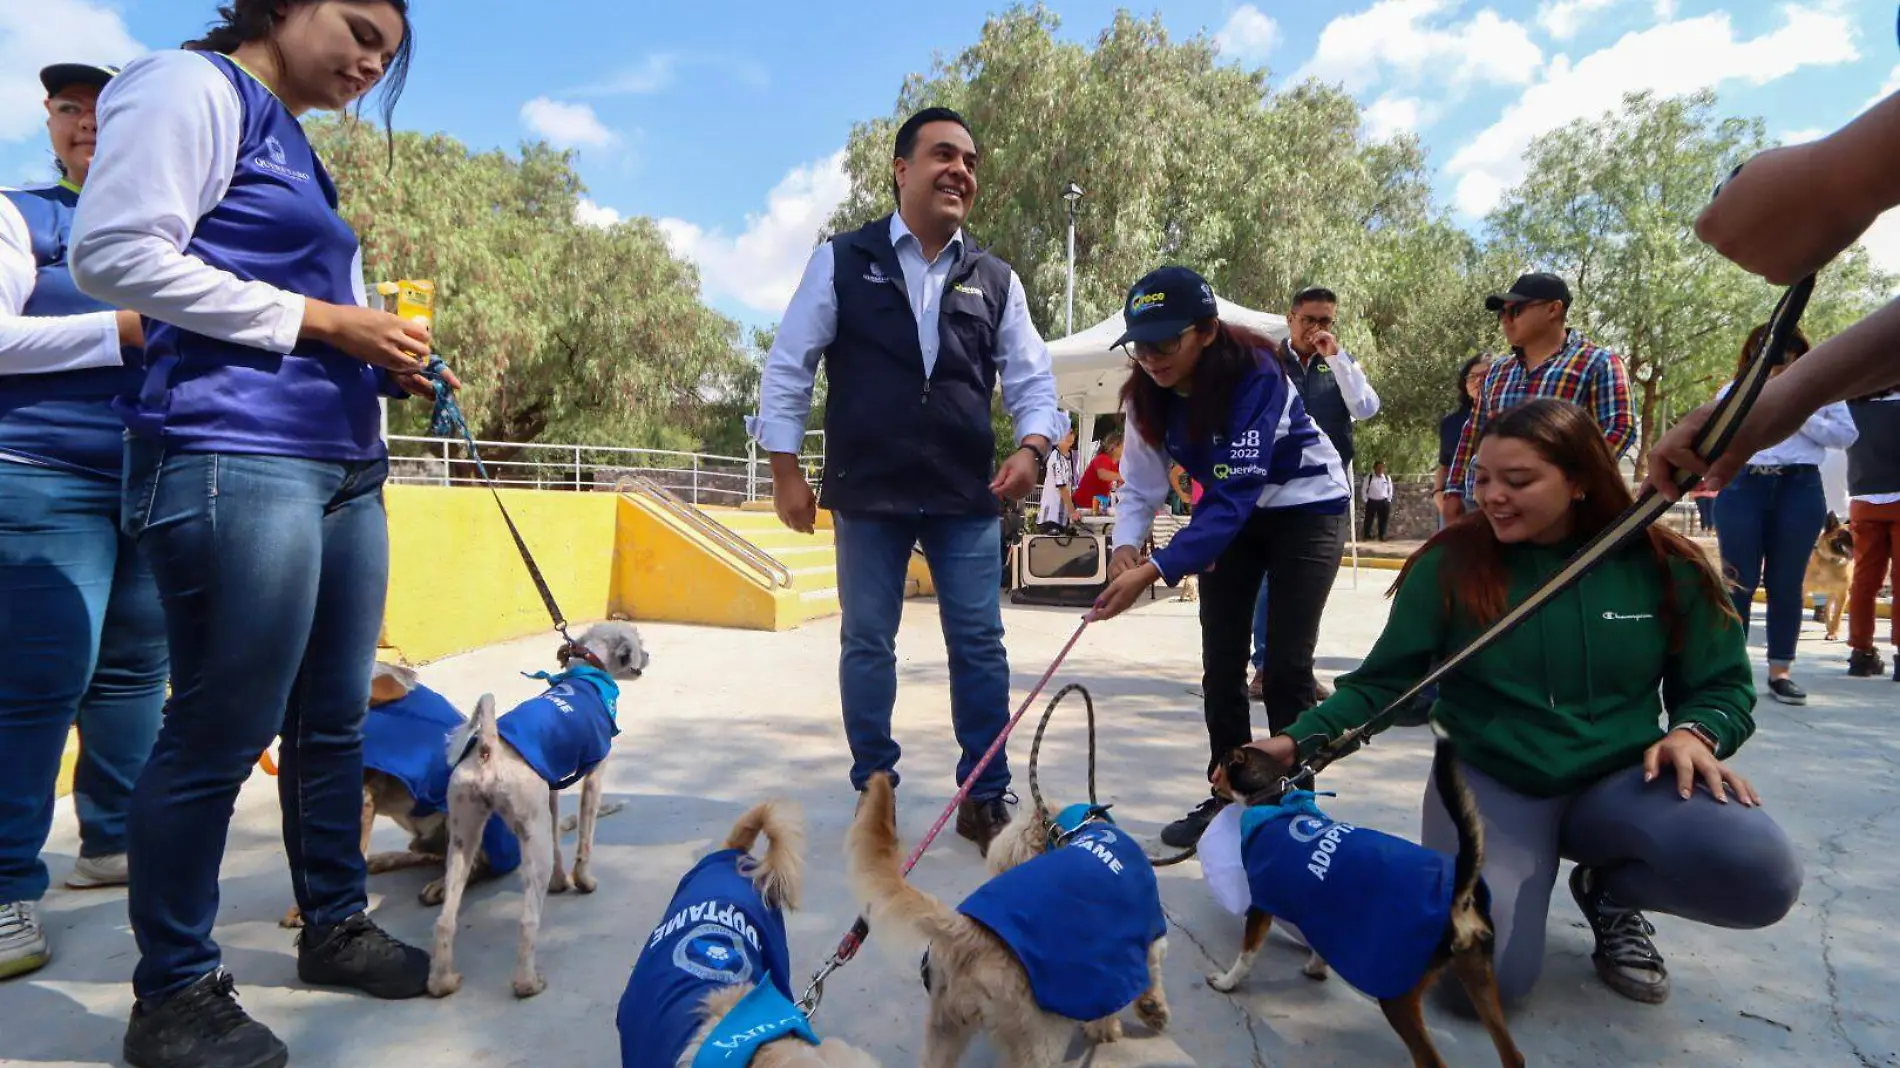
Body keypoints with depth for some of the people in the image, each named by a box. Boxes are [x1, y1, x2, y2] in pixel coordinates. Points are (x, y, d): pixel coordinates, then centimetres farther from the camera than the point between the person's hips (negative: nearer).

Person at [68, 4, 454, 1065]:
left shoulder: (294, 143, 23)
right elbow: (115, 252, -12)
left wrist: (387, 363, 7)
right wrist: (318, 319, -12)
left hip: (343, 466, 9)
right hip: (235, 458, -9)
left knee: (336, 718, 12)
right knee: (225, 730, -3)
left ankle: (336, 926, 27)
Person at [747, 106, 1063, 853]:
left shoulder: (994, 280, 10)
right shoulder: (841, 262, 2)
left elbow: (1032, 380, 10)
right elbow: (788, 369, 2)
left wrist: (1030, 447, -10)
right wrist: (786, 472, -3)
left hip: (967, 496, 2)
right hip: (867, 492, -2)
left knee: (979, 644, 3)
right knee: (867, 644, 7)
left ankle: (985, 799, 16)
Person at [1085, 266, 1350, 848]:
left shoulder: (1255, 376, -33)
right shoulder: (1146, 394, -16)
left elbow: (1236, 493, -40)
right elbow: (1141, 487, -13)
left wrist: (1154, 570, -50)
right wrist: (1126, 547, -34)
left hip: (1307, 508, -5)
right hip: (1231, 513, 5)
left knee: (1285, 664, -8)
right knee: (1221, 662, 3)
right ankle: (1228, 795, 17)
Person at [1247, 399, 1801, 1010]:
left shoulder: (1662, 567, -4)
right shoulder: (1451, 565, -8)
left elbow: (1722, 686, 7)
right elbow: (1383, 682, -4)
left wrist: (1694, 733, -16)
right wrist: (1298, 740, -20)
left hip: (1623, 778, 2)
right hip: (1488, 783, -1)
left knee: (1761, 873, -29)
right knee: (1484, 976, -23)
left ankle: (1612, 892, 6)